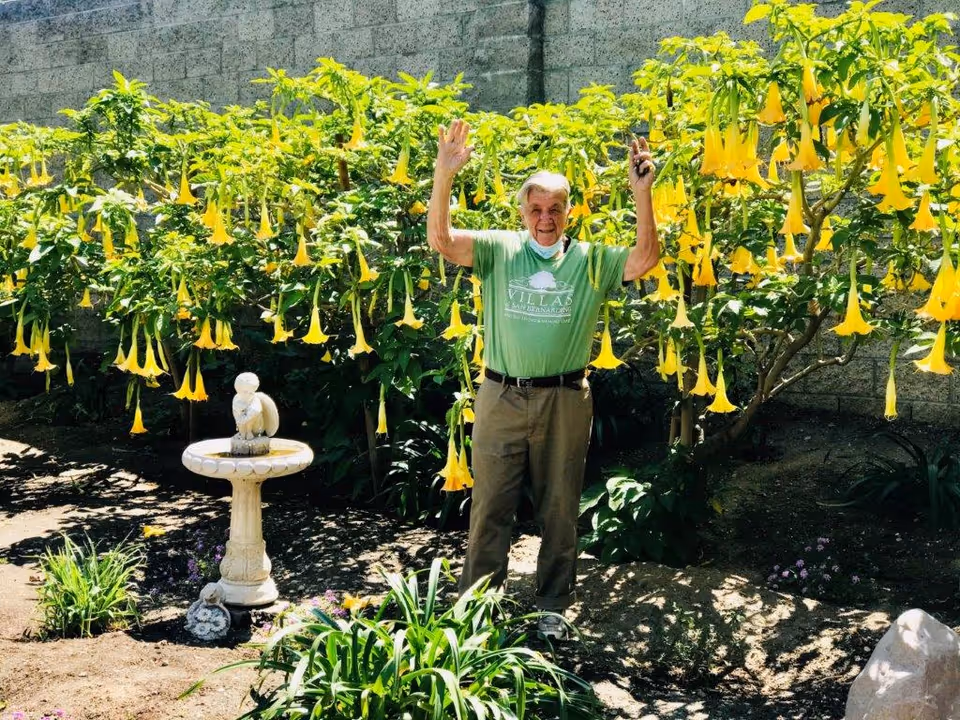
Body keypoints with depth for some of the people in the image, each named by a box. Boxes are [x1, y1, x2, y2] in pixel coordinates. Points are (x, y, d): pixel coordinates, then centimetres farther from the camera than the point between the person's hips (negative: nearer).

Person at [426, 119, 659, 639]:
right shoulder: (499, 250, 1)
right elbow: (441, 239, -11)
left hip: (565, 402, 1)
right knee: (490, 504, 9)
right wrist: (444, 177, -24)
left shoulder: (591, 261, 3)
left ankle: (553, 608, 28)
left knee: (559, 509, 12)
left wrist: (642, 193, -19)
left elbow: (645, 257, -10)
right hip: (501, 397, 0)